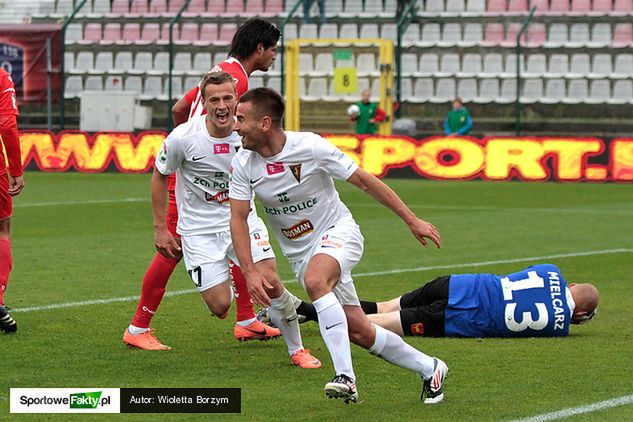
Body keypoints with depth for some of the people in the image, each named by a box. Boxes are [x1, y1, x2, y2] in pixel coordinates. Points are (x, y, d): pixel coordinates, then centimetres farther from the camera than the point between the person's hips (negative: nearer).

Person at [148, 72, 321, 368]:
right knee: (220, 307, -10)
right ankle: (217, 286, 31)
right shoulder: (183, 137, -18)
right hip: (199, 229, -2)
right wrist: (160, 228, -1)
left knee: (270, 282, -17)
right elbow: (159, 176, -1)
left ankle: (297, 349, 5)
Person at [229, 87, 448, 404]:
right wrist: (250, 272, -21)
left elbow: (364, 181, -12)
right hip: (300, 253, 5)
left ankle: (346, 377, -39)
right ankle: (429, 369, 20)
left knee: (314, 280, -37)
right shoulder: (242, 164, -9)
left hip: (337, 232, -5)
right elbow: (238, 219, -8)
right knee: (359, 333, 0)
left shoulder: (310, 147, -20)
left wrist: (412, 221, -10)